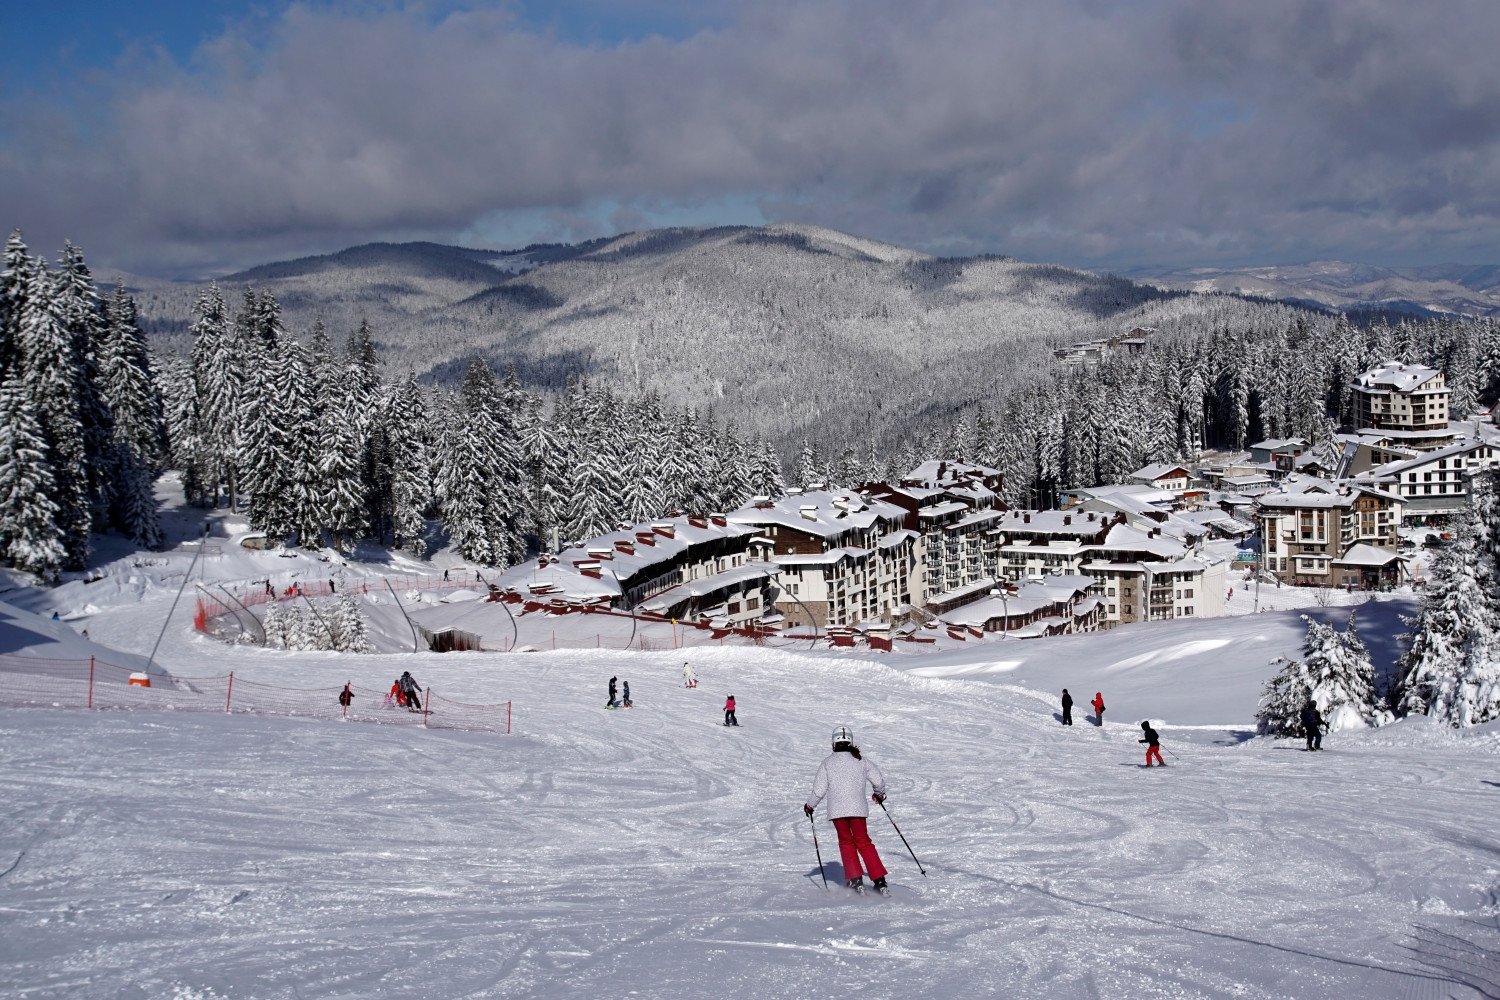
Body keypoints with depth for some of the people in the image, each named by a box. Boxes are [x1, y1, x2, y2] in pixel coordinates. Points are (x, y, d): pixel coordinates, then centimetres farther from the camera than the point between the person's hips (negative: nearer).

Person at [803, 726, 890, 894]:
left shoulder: (827, 762, -1)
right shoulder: (861, 761, 4)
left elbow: (819, 790, -2)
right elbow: (879, 780, 6)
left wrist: (810, 805, 16)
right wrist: (879, 794, 28)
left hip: (837, 809, -1)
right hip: (858, 808, 1)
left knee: (846, 842, 16)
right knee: (863, 842, 11)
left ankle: (855, 880, 5)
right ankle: (879, 881, 2)